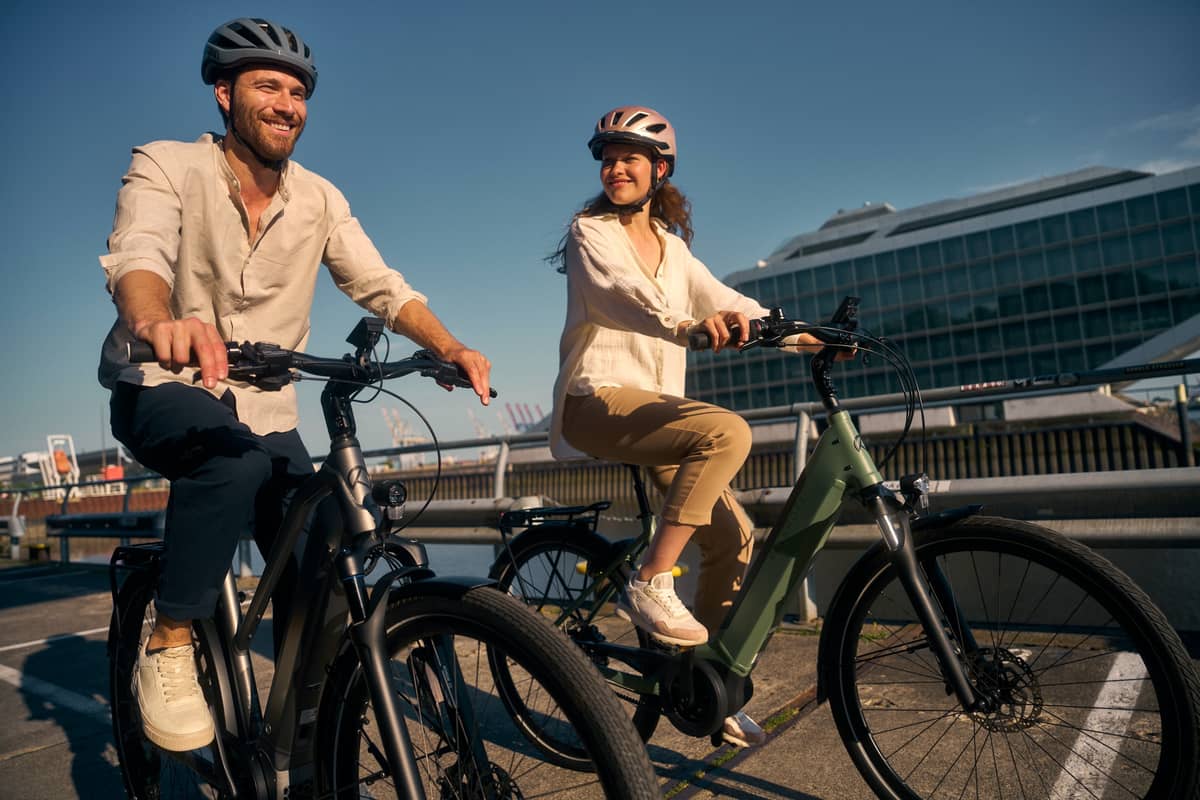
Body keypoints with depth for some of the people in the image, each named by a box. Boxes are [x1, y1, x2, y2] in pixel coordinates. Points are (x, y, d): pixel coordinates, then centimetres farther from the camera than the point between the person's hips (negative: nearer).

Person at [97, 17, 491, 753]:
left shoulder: (318, 199, 1)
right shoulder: (168, 166, -9)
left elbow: (381, 285, -8)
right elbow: (137, 253, -28)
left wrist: (450, 346, -27)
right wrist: (157, 322, -52)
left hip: (264, 408, 4)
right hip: (160, 390, -3)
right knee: (236, 457, -38)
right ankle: (169, 648, -15)